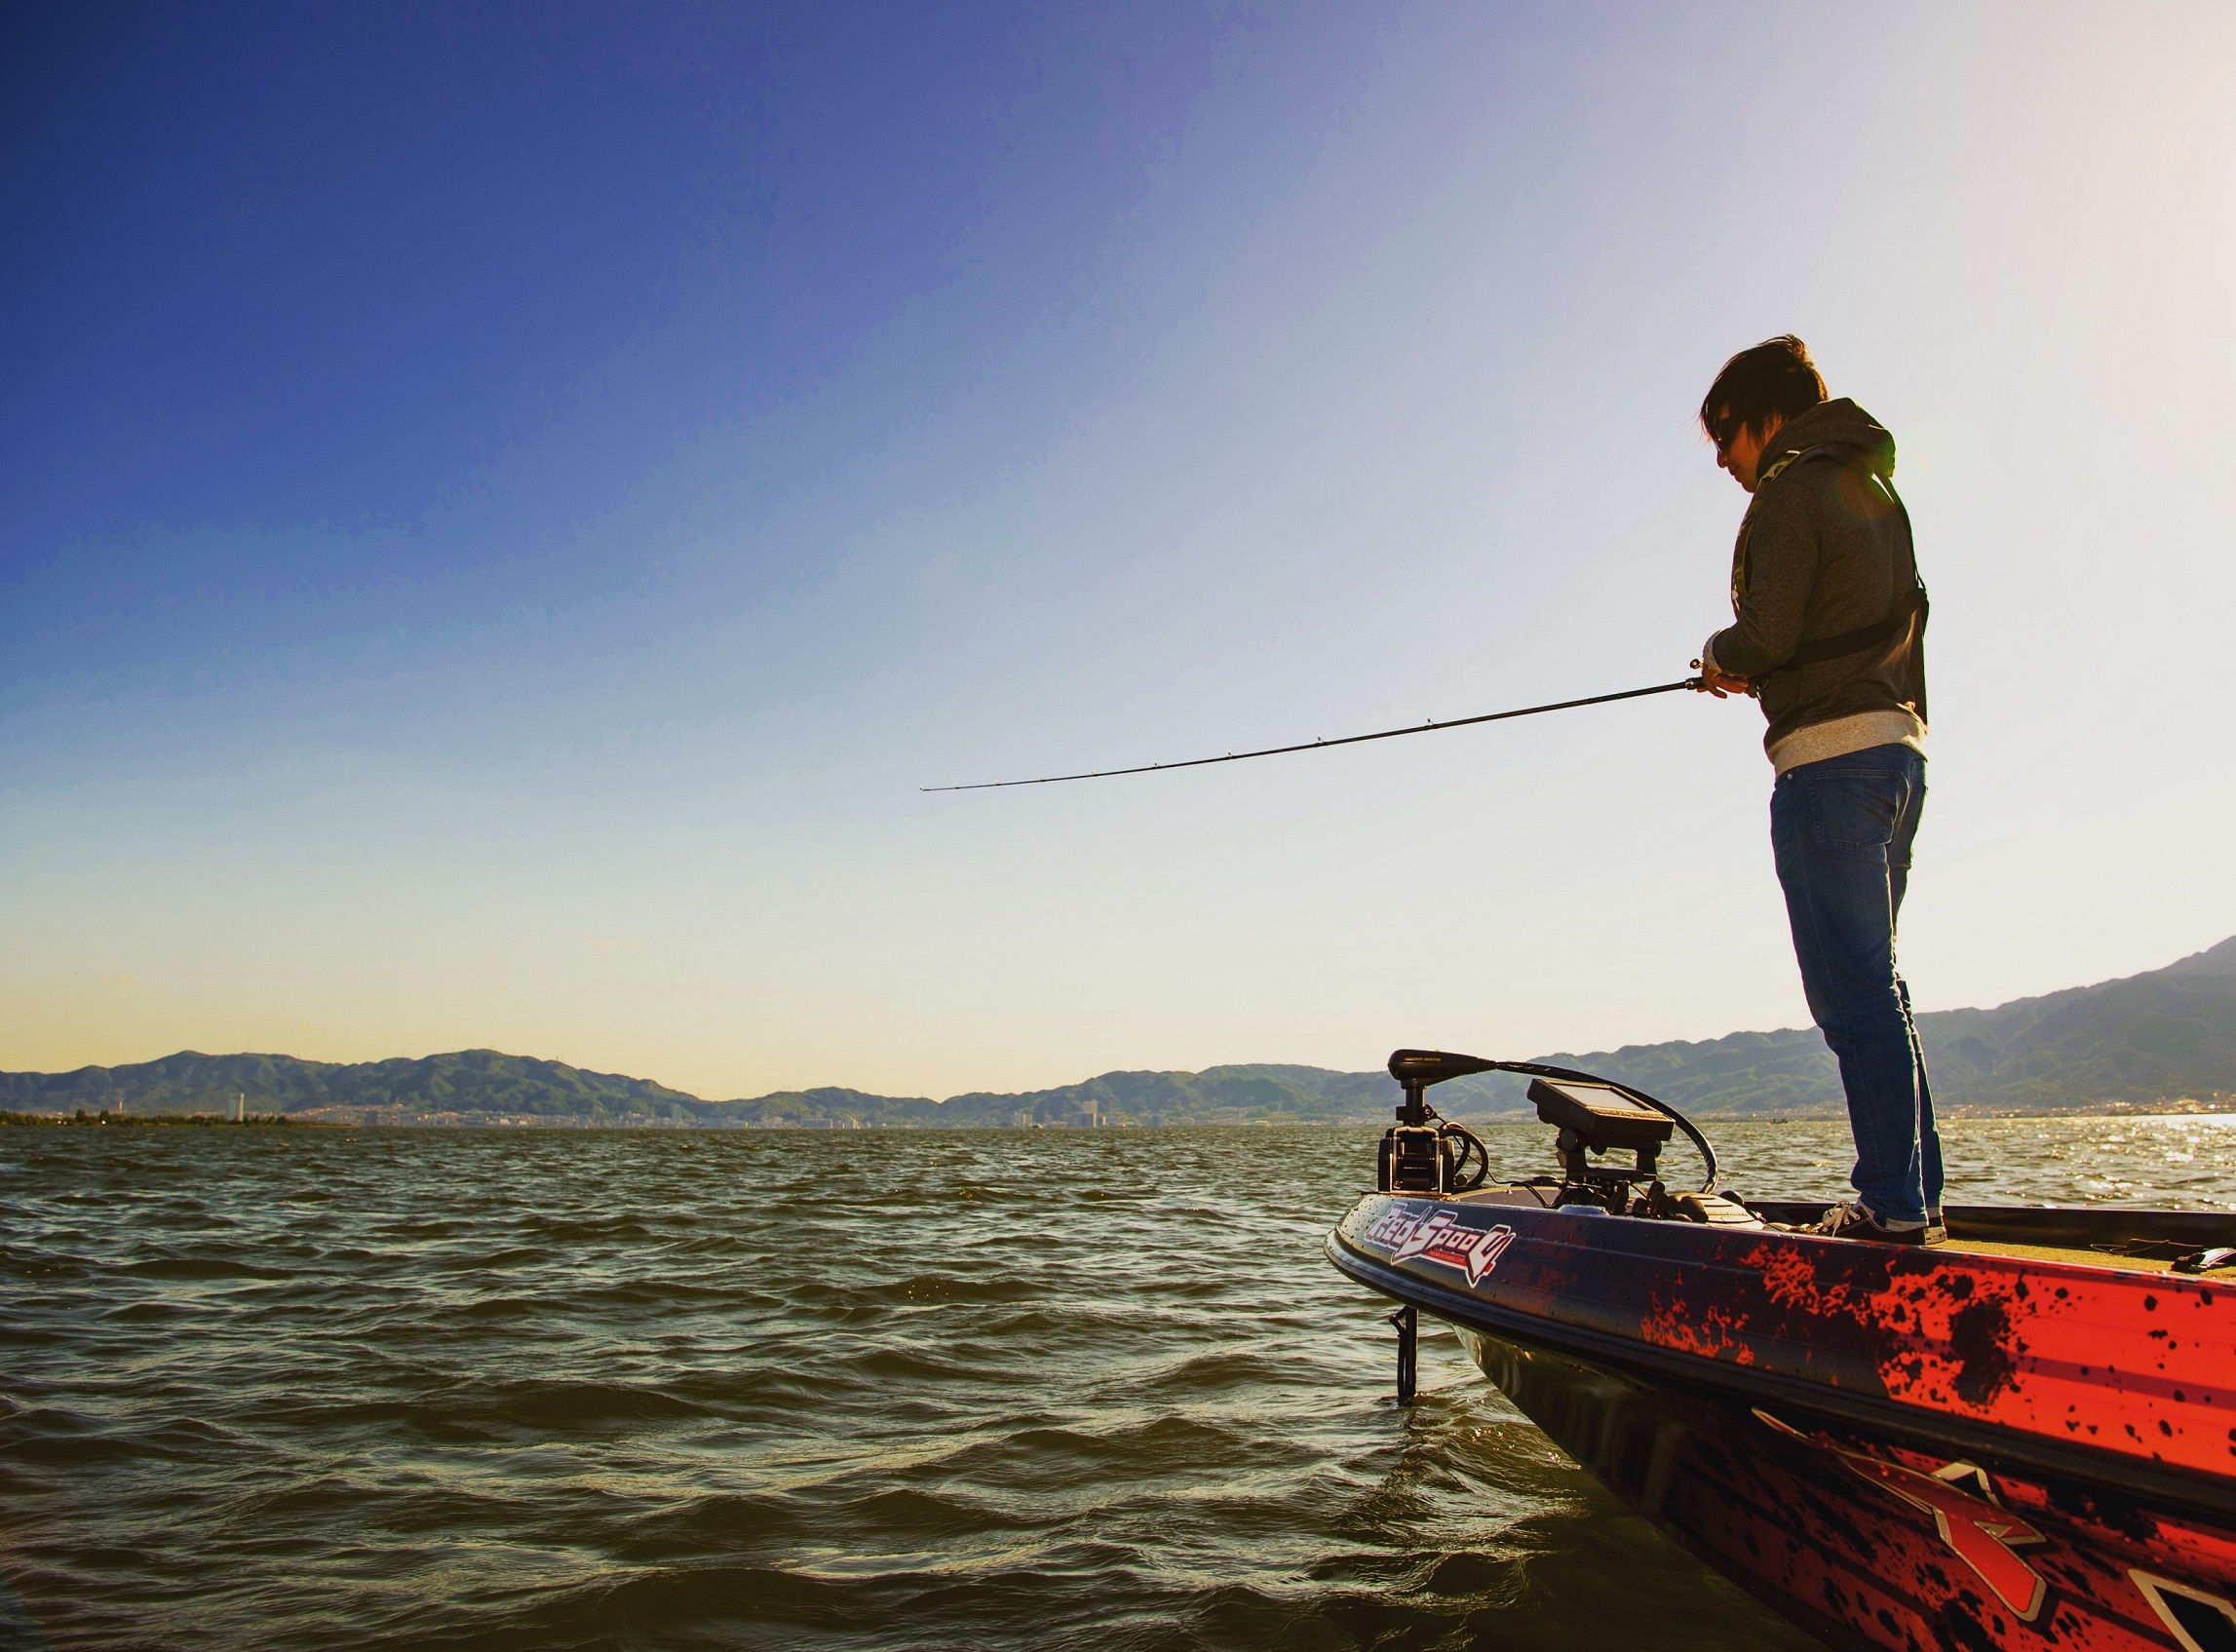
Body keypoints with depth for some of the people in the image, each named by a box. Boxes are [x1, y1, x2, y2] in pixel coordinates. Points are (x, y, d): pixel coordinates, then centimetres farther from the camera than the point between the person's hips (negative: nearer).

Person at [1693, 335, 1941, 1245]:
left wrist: (1718, 651, 6)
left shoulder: (1791, 492, -7)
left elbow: (1765, 637, -17)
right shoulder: (1877, 492, 21)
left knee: (1855, 990, -8)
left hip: (1831, 757, -10)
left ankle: (1891, 1205, -6)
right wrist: (1747, 665, 19)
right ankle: (1916, 1193, 17)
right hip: (1899, 746, 10)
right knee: (1876, 984, 13)